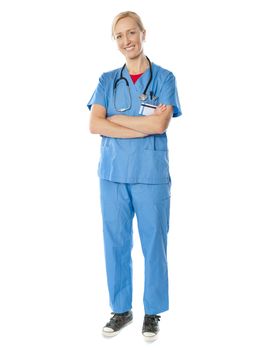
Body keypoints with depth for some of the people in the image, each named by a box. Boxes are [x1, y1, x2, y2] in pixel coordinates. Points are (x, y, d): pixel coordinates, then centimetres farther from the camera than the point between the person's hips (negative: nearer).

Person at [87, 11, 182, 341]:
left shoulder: (163, 78, 1)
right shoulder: (108, 80, 8)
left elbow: (160, 124, -13)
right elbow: (94, 125, -6)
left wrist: (113, 117, -7)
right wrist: (145, 126, -12)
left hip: (151, 174, -2)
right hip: (113, 173, 3)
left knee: (153, 243, 5)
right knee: (115, 243, 8)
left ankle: (153, 312, 22)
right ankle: (121, 309, 26)